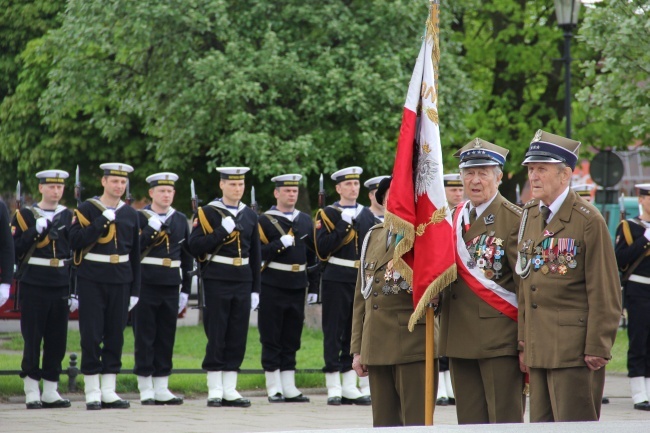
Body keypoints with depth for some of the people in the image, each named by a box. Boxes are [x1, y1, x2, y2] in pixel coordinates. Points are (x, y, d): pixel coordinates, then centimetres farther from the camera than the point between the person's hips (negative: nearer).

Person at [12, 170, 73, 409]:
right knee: (32, 339, -1)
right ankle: (32, 392, 6)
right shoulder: (25, 215, 1)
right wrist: (36, 231, -19)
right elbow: (15, 249, -7)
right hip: (33, 285, -3)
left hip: (61, 287, 3)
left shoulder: (68, 216, 11)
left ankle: (51, 392, 12)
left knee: (57, 340, 5)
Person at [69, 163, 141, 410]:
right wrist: (102, 221, -18)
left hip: (120, 282, 4)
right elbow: (75, 241, -14)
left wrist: (135, 290, 9)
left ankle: (108, 392, 11)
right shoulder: (86, 209, -1)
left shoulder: (130, 214, 11)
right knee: (91, 337, -3)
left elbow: (135, 256, 13)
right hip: (92, 281, -4)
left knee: (116, 337, 5)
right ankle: (92, 393, 3)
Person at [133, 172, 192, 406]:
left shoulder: (180, 220, 12)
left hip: (170, 287, 4)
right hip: (145, 286, -4)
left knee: (166, 338, 7)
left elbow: (186, 257, 15)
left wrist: (185, 289, 12)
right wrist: (150, 230, -21)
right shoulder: (139, 218, -2)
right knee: (145, 338, 0)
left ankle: (161, 389, 12)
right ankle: (146, 390, 5)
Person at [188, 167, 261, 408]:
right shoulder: (207, 213, -2)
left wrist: (255, 289, 11)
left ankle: (230, 390, 10)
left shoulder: (250, 215, 12)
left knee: (238, 338, 4)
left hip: (242, 283, 4)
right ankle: (215, 391, 4)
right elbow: (195, 247, -9)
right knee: (216, 338, -2)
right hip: (217, 282, -4)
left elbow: (255, 255, 15)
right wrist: (222, 231, -18)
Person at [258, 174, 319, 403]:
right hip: (272, 287, -4)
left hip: (297, 288, 4)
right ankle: (274, 388, 5)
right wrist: (280, 244, -20)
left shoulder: (305, 221, 13)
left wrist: (314, 287, 11)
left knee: (292, 339, 8)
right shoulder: (265, 220, -2)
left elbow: (313, 255, 15)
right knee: (271, 340, 0)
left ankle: (289, 387, 12)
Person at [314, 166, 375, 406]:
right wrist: (343, 227, -16)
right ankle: (334, 388, 1)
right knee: (334, 333, -2)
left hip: (362, 280, 4)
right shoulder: (328, 214, 0)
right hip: (337, 280, -4)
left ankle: (350, 387, 12)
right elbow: (322, 249, -10)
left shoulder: (367, 215, 14)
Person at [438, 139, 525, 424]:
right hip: (460, 339, 6)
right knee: (469, 422, 8)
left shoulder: (514, 220, -6)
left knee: (505, 421, -5)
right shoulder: (453, 218, 14)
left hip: (500, 339, -6)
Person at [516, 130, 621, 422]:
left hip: (575, 349, -7)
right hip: (538, 349, 7)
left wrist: (597, 348, -13)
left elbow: (605, 292, -9)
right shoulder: (529, 216, 13)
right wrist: (523, 341, 11)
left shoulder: (588, 220, -8)